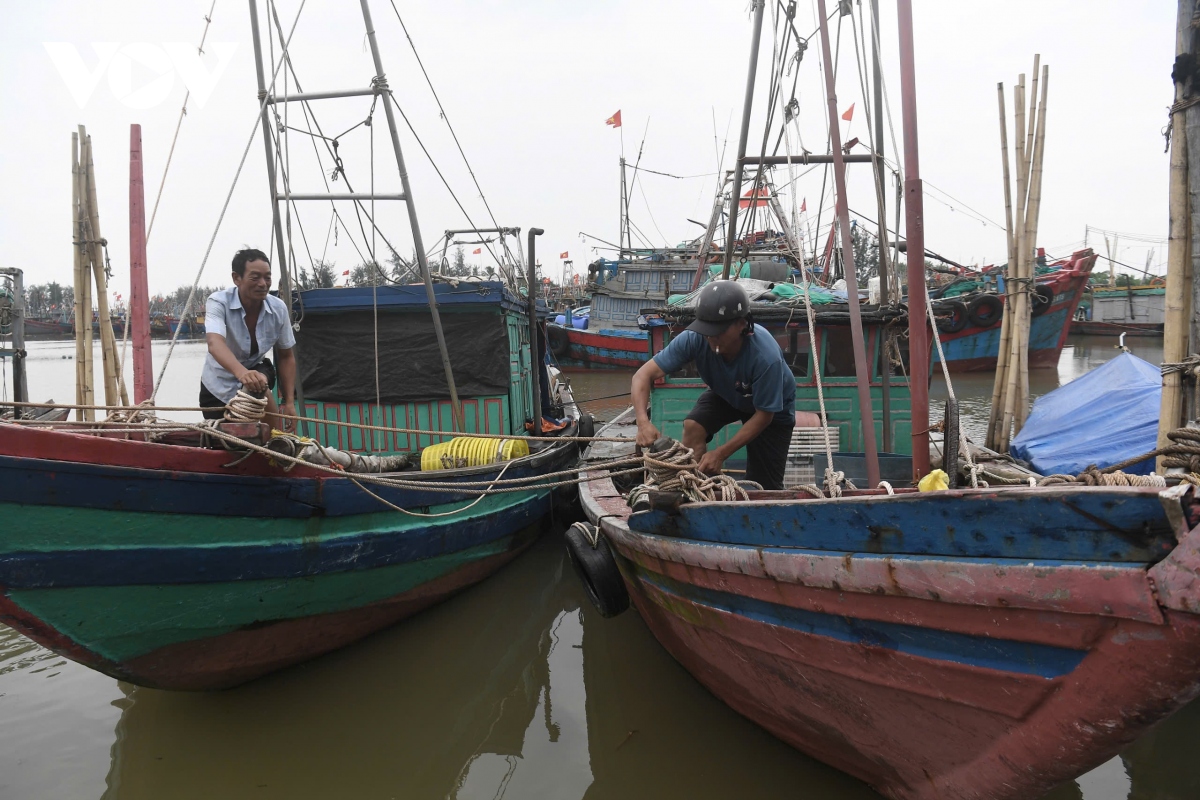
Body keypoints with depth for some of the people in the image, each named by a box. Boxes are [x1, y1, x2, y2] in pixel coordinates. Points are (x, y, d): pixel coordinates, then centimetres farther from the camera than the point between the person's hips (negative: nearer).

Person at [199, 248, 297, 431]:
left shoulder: (278, 308, -19)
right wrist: (241, 372, -66)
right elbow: (215, 343, -46)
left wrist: (288, 401, -13)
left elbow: (286, 356, -6)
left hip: (256, 370, 1)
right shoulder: (218, 302, -28)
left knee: (259, 388, -33)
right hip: (218, 385, 0)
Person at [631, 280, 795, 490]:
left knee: (762, 488, -6)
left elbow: (764, 415, -29)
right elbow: (644, 374, -31)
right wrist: (643, 422, -48)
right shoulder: (694, 338, -33)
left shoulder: (766, 357, -41)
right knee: (693, 426, -27)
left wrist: (721, 453, -34)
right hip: (725, 394, 3)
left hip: (772, 407, -2)